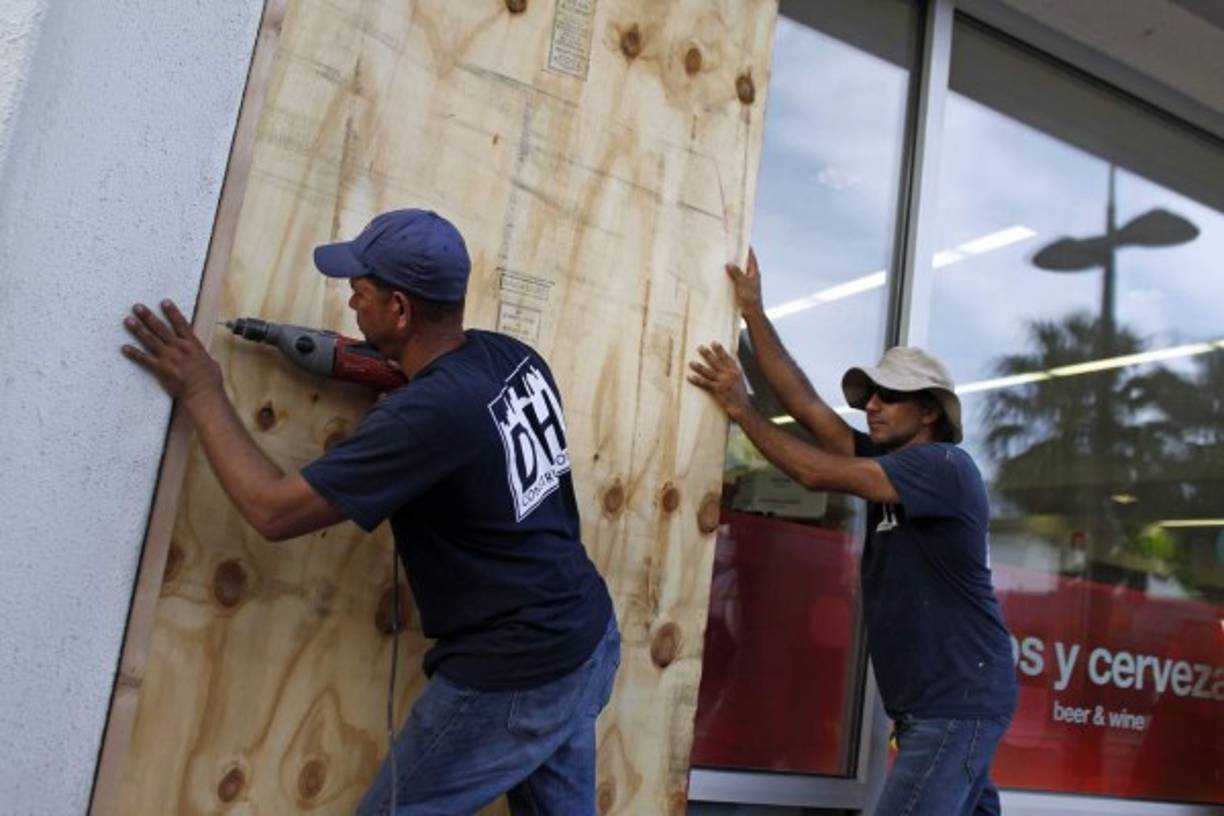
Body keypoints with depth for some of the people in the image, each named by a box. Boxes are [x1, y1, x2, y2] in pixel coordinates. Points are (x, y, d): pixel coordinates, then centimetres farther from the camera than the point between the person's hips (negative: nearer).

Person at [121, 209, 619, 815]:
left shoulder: (425, 416, -25)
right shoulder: (512, 356, -2)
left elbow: (273, 511, -19)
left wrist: (201, 394, -8)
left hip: (515, 680, -8)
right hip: (592, 638, 8)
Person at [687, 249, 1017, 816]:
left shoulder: (944, 465, -13)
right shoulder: (886, 463, 10)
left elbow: (817, 473, -20)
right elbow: (806, 406, 3)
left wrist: (740, 407, -11)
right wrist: (752, 312, 2)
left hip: (958, 703, -9)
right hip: (929, 704, 9)